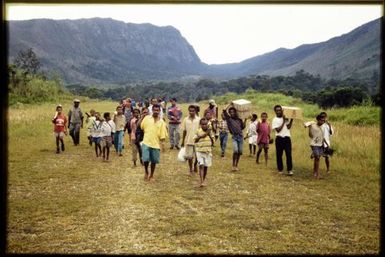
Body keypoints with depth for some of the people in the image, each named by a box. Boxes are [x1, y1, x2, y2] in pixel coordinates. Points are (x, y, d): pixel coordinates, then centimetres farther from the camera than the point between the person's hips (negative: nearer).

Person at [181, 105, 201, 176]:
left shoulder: (199, 120, -4)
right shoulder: (185, 120, 0)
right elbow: (184, 131, 5)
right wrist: (183, 142, 6)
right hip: (188, 141, 1)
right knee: (189, 156, 4)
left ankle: (195, 166, 33)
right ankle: (190, 169, 20)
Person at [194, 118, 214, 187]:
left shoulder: (209, 131, 3)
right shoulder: (198, 131, -4)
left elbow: (212, 142, 4)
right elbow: (195, 140, -4)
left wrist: (209, 135, -12)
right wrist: (200, 137, -18)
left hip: (208, 151, 3)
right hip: (200, 151, -3)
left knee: (206, 166, 9)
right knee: (201, 165, -13)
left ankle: (204, 180, 25)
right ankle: (201, 182, -15)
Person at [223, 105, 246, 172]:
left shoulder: (239, 119, 14)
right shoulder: (228, 118, 6)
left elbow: (243, 127, 12)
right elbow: (224, 111, -5)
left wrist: (245, 120, 9)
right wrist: (230, 104, 3)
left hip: (240, 136, 3)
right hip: (234, 137, -3)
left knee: (240, 152, 4)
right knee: (235, 151, -19)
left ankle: (236, 165, 19)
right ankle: (233, 166, -4)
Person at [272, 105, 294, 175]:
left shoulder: (286, 117, 7)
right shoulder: (275, 120, 0)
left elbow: (288, 127, -3)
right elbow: (278, 130, -11)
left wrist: (291, 120, -12)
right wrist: (283, 122, -13)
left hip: (287, 138, 1)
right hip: (279, 138, -1)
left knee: (289, 154, -4)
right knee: (279, 154, 4)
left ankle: (290, 170, -2)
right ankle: (280, 169, 15)